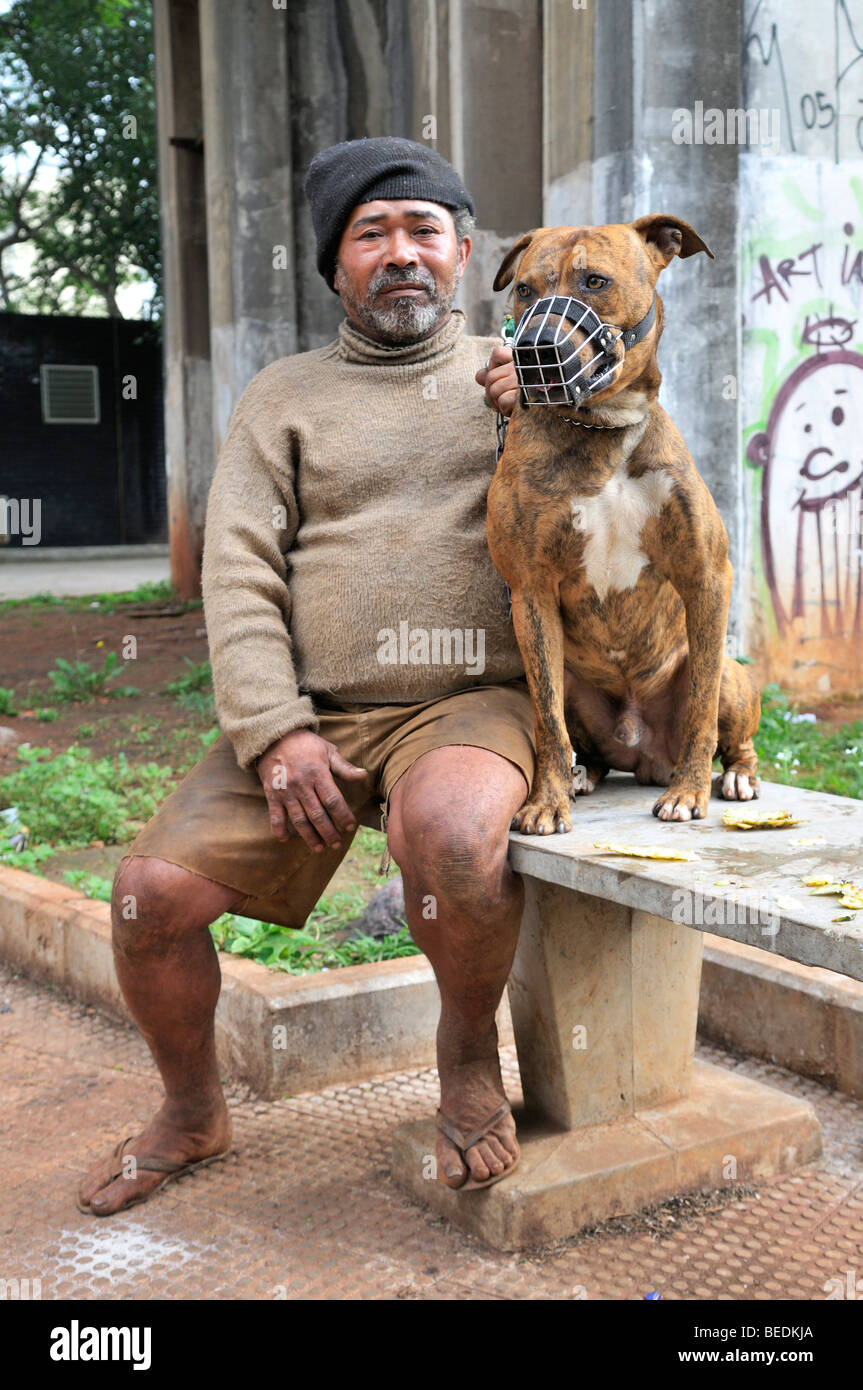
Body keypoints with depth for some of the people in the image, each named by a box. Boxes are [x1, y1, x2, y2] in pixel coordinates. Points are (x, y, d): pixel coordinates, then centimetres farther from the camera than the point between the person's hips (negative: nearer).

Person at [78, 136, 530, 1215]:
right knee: (152, 889, -15)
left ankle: (470, 1045, -4)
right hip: (308, 714, 2)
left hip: (469, 703, -2)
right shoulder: (282, 397, 14)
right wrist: (274, 732, -13)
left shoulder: (514, 378, 15)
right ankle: (193, 1114, 15)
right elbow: (238, 574, 3)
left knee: (448, 827, -36)